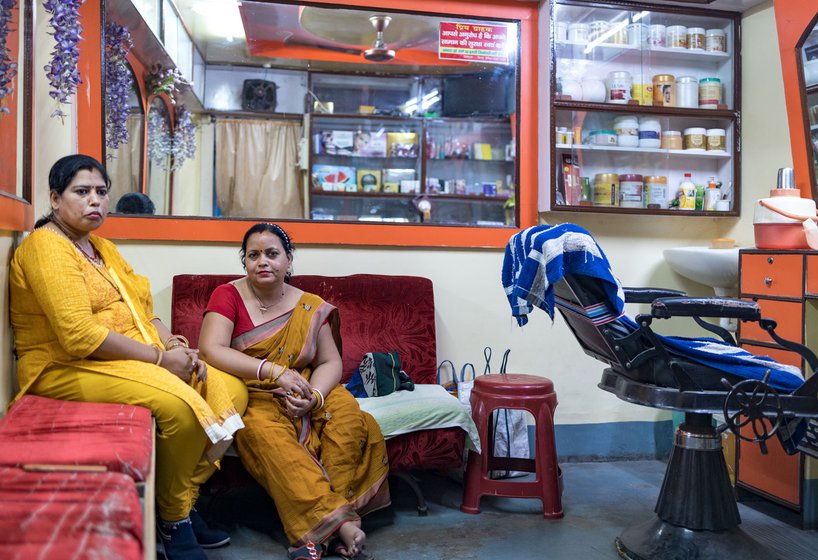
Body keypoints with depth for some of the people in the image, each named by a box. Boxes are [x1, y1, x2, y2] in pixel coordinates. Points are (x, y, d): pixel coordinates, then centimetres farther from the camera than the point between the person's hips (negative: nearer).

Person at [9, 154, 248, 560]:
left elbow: (143, 311, 16)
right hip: (67, 369, -9)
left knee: (231, 390, -4)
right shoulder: (46, 247, -11)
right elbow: (78, 336, -23)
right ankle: (173, 519, -8)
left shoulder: (103, 248, 18)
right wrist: (159, 357, -18)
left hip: (138, 358, 9)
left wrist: (174, 345, -5)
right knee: (180, 403, -32)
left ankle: (185, 500, 2)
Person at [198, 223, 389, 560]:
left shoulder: (311, 307, 7)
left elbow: (331, 362, 4)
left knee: (346, 410, -25)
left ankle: (315, 529, -25)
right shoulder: (228, 296, -1)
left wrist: (314, 396, -19)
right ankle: (341, 523, -33)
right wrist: (275, 371, -25)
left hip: (304, 397, 3)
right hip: (251, 398, -2)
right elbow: (210, 350, -16)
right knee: (265, 431, -34)